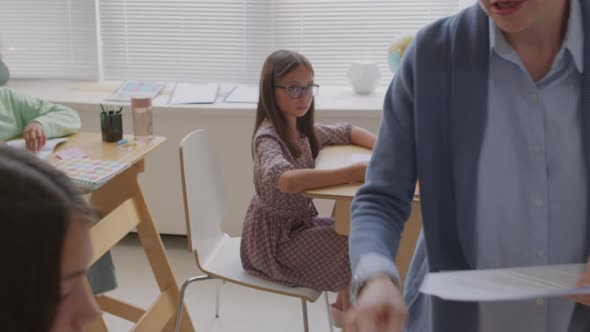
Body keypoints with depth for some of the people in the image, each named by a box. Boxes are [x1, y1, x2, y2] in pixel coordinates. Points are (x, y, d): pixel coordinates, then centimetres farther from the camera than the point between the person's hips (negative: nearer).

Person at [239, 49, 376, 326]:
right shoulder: (268, 138, -26)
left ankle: (342, 306, 26)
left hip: (299, 223, 9)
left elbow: (347, 132, 14)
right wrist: (352, 173, -47)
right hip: (274, 238, -8)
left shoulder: (302, 129, 1)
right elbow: (286, 180, -46)